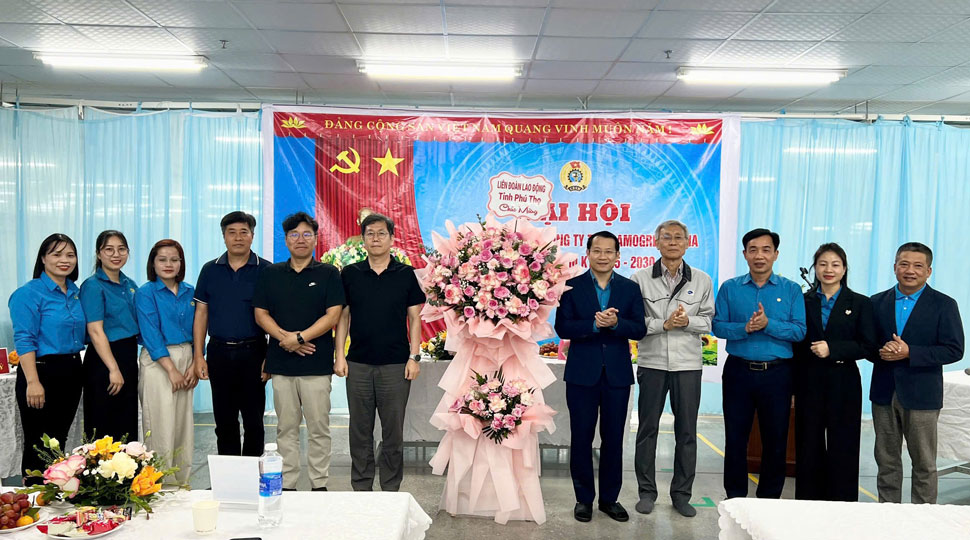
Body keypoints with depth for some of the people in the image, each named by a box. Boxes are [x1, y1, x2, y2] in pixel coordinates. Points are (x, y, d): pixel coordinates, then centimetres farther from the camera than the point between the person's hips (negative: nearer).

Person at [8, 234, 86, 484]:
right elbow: (24, 341, -17)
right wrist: (33, 382, -23)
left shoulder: (75, 292, 11)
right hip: (43, 372, -7)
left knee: (59, 441, 16)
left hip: (72, 373, 7)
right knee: (39, 445, 1)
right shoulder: (29, 293, -11)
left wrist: (75, 368, 12)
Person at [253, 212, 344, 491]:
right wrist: (284, 337, -9)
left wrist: (300, 337, -14)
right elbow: (261, 313, 7)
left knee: (318, 427, 2)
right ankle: (287, 484, 17)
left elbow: (332, 315, -4)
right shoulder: (270, 274, 12)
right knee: (286, 428, 8)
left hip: (317, 363, -2)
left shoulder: (329, 274, 4)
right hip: (281, 363, 2)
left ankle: (319, 484, 12)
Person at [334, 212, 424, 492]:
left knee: (393, 432, 5)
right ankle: (361, 489, 20)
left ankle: (391, 492, 17)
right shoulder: (350, 274, 6)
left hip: (396, 364, -1)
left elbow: (414, 318, 3)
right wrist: (339, 355, 1)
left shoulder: (405, 274, 3)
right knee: (360, 431, 8)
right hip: (358, 364, 1)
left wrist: (414, 356, -4)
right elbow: (342, 316, 8)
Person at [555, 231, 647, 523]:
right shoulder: (571, 286, 0)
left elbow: (639, 329, -2)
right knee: (581, 437, 7)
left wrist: (616, 323, -21)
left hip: (617, 374, 2)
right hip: (582, 374, -1)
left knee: (613, 438, 9)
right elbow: (562, 327, -9)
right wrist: (595, 324, -22)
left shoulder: (630, 288, 5)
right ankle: (584, 498, 21)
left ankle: (610, 498, 24)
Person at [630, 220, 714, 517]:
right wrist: (664, 324, -15)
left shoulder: (702, 280, 6)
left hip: (688, 364, 1)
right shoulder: (640, 279, 1)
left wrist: (687, 321, -13)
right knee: (648, 428, 6)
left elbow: (709, 322, 5)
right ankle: (647, 491, 19)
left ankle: (681, 493, 20)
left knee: (687, 431, 7)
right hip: (652, 362, -1)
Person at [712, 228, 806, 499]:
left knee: (776, 439, 10)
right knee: (735, 437, 8)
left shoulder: (791, 290, 2)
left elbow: (799, 331, -6)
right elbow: (718, 326, -4)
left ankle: (770, 497, 26)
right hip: (739, 371, 0)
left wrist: (768, 324, -21)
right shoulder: (730, 288, 3)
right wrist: (745, 328, -20)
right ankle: (735, 496, 22)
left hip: (777, 373, 0)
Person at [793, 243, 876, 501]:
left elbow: (867, 346, -4)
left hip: (843, 385, -1)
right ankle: (808, 503, 19)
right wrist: (792, 387, -2)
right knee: (809, 448, 8)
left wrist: (832, 349, -18)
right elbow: (795, 343, 6)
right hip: (809, 383, 2)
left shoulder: (860, 303, 3)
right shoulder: (804, 301, 6)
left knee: (842, 449, 4)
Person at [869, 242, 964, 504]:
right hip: (884, 393, 3)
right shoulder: (877, 302, 7)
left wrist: (909, 352, -19)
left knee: (924, 464, 7)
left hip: (921, 395, -3)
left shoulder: (944, 305, -2)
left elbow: (954, 350, -10)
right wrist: (880, 352, -15)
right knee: (886, 461, 12)